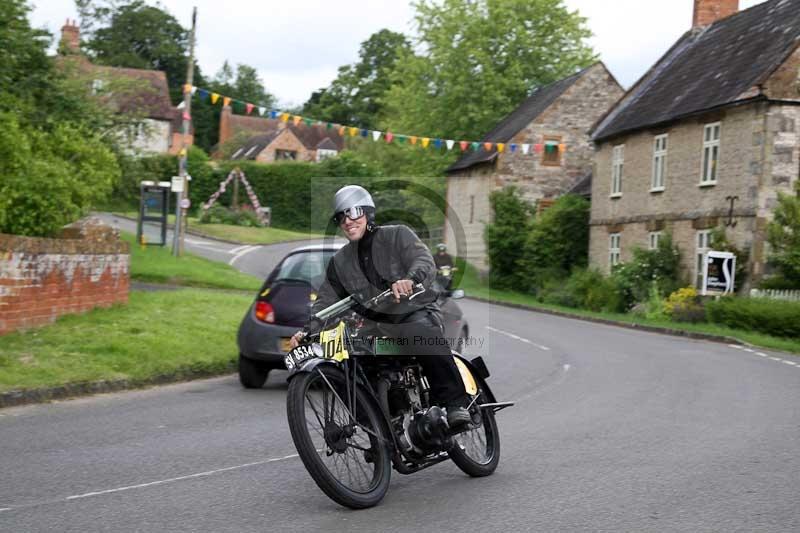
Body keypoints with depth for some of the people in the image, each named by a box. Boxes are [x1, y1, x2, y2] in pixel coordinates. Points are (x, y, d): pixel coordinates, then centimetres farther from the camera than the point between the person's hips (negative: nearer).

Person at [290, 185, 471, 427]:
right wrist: (306, 330, -3)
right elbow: (325, 300, 14)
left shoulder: (397, 235, 4)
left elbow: (425, 262, -11)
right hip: (375, 324, 6)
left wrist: (409, 279, -34)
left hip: (415, 312, -5)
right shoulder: (339, 261, 18)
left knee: (427, 336, -37)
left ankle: (455, 404, -34)